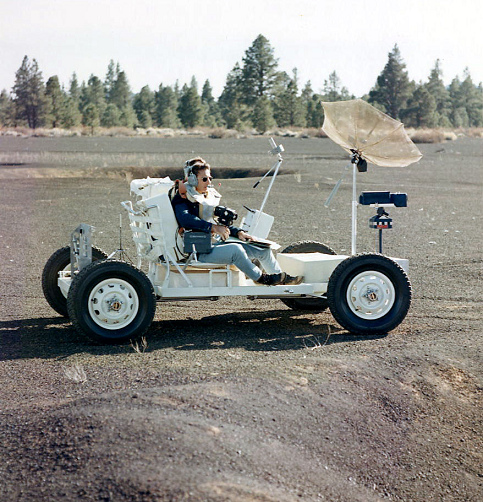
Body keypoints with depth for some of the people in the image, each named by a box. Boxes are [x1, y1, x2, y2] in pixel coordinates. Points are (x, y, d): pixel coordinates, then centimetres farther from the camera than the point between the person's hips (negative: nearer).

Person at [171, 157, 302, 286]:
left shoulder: (210, 196, 20)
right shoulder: (181, 200, -7)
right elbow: (185, 220, -29)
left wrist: (238, 232, 1)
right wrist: (213, 227, -36)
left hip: (215, 243, 9)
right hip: (200, 251, -8)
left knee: (263, 249, 0)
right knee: (235, 249, -33)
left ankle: (281, 277, 12)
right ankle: (259, 277, -14)